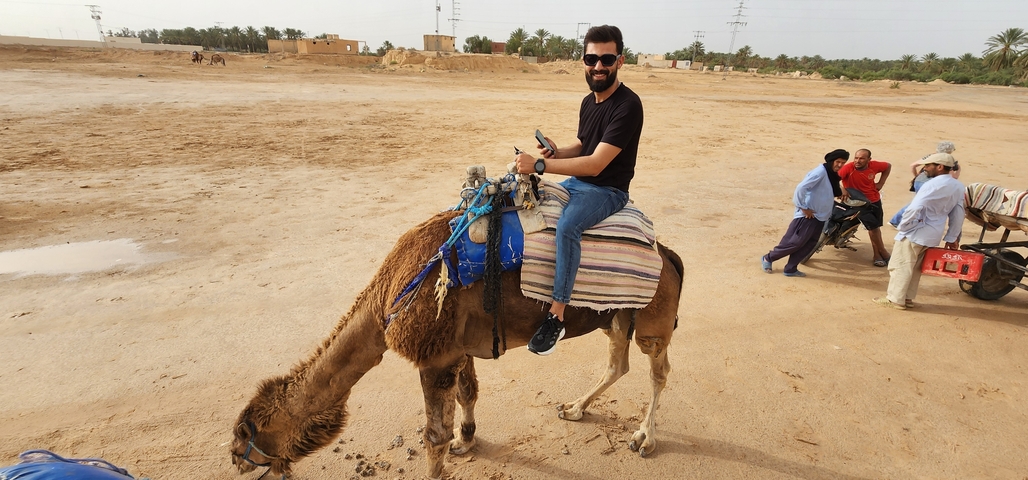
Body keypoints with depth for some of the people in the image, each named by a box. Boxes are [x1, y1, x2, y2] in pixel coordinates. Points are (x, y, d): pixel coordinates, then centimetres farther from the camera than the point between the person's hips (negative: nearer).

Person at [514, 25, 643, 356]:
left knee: (566, 226, -36)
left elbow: (595, 164, -28)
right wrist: (556, 152, -2)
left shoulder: (627, 105, -21)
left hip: (607, 190, -9)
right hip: (576, 182, 9)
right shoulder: (588, 102, 6)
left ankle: (556, 317, -28)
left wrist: (539, 165, -30)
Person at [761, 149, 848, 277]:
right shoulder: (820, 171, -16)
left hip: (820, 216, 10)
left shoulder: (833, 175, 14)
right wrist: (803, 208, -22)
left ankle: (790, 269, 14)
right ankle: (768, 258, 10)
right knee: (795, 242, -6)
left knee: (809, 244, 8)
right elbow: (801, 188, -26)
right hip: (808, 215, -10)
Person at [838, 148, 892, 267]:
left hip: (875, 201, 5)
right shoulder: (849, 168, -25)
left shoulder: (874, 165, -11)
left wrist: (881, 183, 4)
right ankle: (884, 254, 10)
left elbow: (888, 166, 10)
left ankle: (877, 255, 30)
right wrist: (842, 190, -46)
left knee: (875, 227, 15)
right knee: (873, 226, -11)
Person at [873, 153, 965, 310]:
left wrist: (903, 226, -14)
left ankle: (895, 299, 7)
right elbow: (958, 214, 11)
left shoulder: (933, 184, -20)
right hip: (933, 235, 8)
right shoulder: (958, 186, 7)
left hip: (915, 232, -8)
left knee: (900, 266, 2)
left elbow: (914, 208, -29)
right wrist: (952, 238, 17)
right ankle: (907, 298, 24)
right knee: (914, 268, 18)